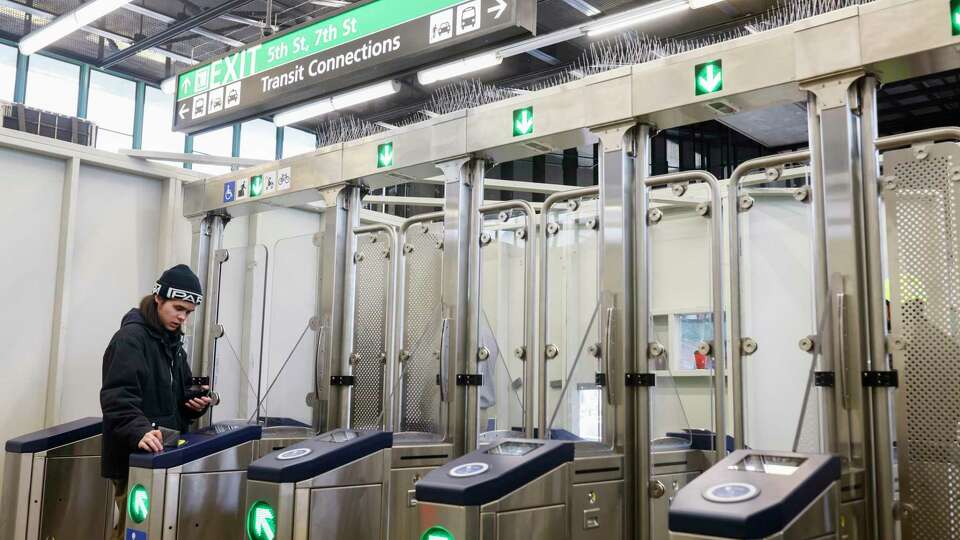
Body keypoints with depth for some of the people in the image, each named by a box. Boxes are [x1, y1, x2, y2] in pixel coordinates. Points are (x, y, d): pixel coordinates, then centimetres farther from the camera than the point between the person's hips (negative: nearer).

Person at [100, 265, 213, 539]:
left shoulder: (173, 341, 14)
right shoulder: (130, 338, -12)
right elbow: (117, 398, -24)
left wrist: (196, 403, -2)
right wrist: (140, 431, -39)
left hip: (165, 454, 8)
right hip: (134, 457, -8)